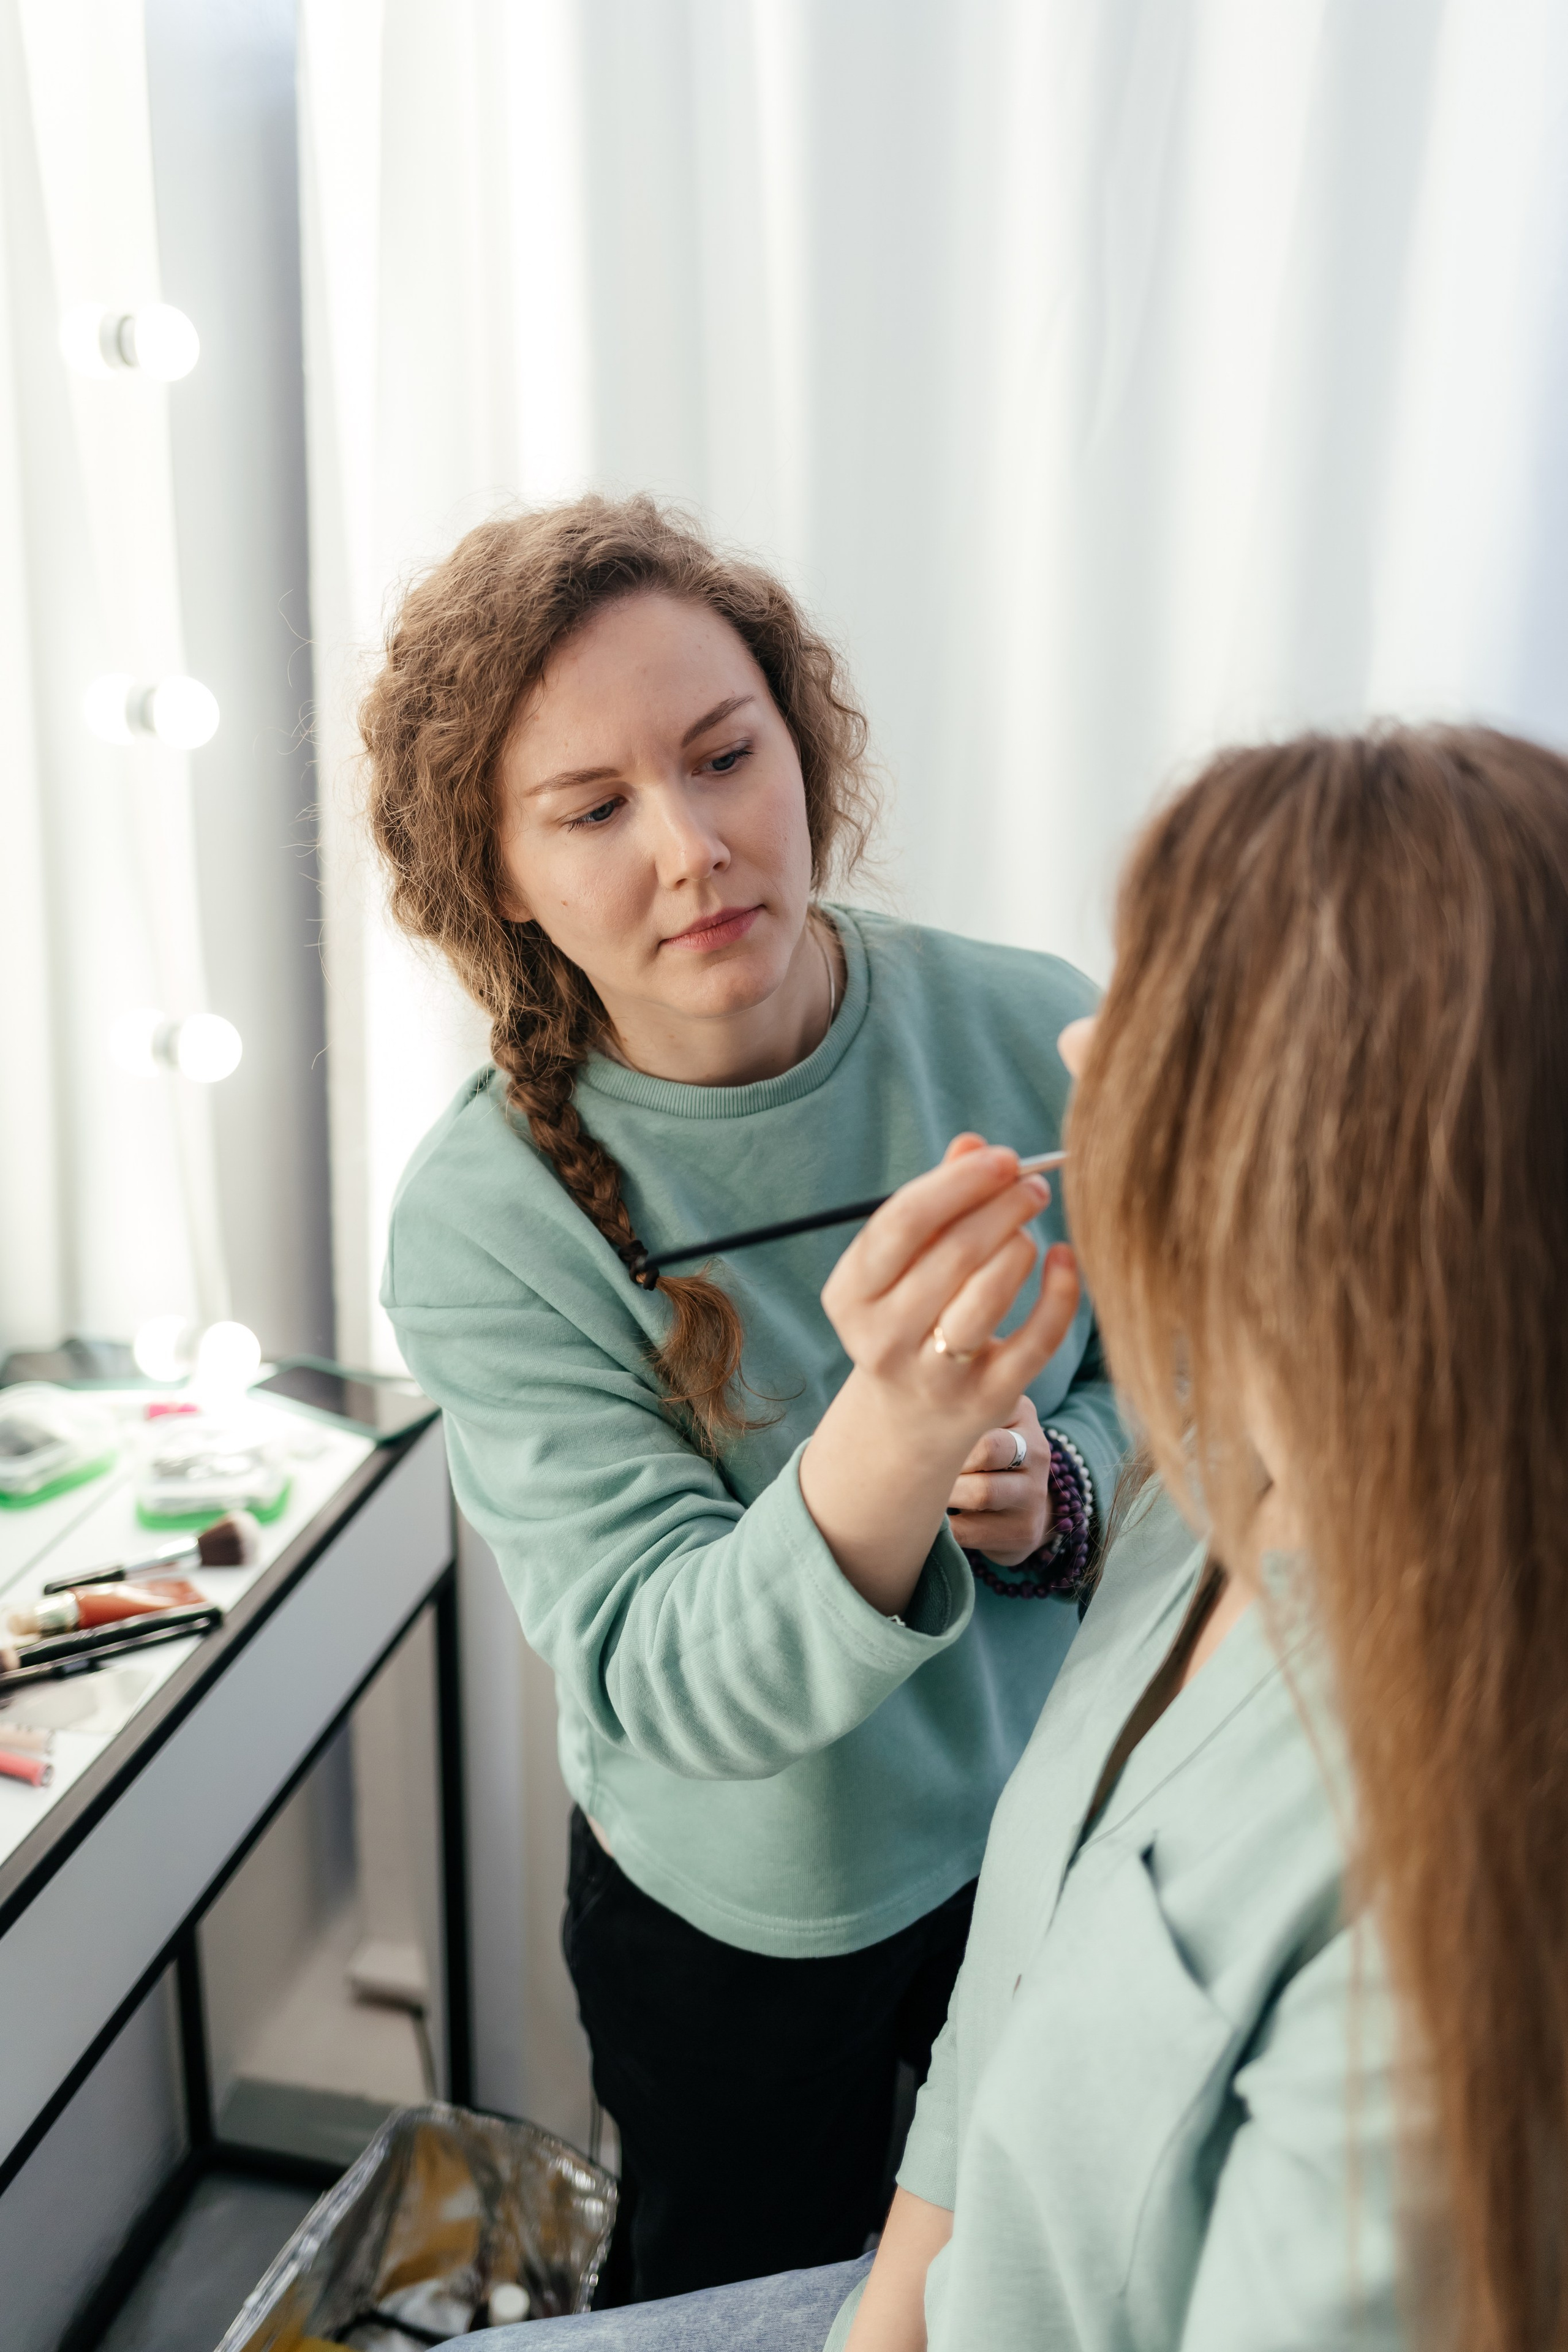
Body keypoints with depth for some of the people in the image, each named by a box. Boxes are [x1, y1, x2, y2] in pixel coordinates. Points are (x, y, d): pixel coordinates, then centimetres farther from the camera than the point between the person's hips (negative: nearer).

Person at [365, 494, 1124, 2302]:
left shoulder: (1028, 1035, -19)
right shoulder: (483, 1219, -25)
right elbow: (671, 1685, -31)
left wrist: (1060, 1481, -27)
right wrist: (900, 1435, -50)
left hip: (1063, 1829, 3)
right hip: (746, 1924, -2)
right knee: (748, 2292, 26)